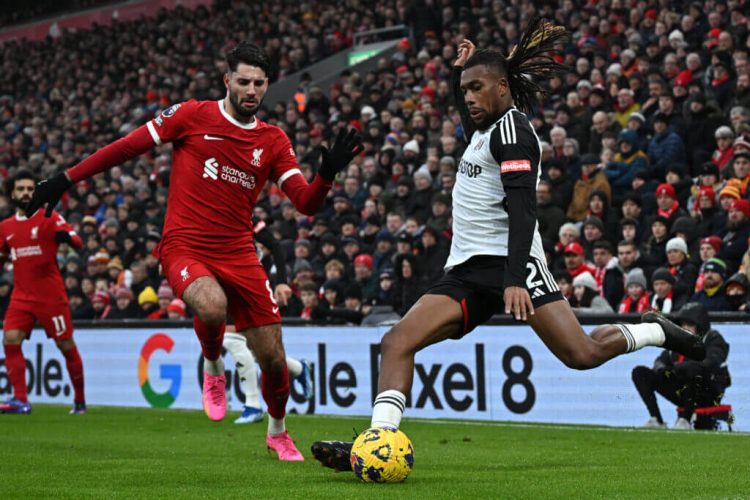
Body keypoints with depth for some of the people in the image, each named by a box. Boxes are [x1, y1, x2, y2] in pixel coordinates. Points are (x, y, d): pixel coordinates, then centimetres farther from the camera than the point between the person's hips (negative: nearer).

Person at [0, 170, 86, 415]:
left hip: (51, 295, -4)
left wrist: (67, 236, -33)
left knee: (66, 346, 1)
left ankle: (80, 401, 16)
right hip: (22, 295, 4)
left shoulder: (49, 218, -2)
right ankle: (20, 399, -13)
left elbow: (78, 243, -12)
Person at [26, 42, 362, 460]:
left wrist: (328, 173, -20)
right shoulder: (193, 116, -1)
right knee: (212, 306, -37)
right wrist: (67, 179, 2)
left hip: (239, 254, 3)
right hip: (185, 249, -3)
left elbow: (306, 204, 0)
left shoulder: (274, 141, 8)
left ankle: (278, 432, 31)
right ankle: (213, 367, -2)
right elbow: (129, 146, 3)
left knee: (273, 358, 1)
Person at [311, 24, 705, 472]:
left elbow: (521, 207, -19)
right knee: (397, 341, -12)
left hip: (510, 264, -8)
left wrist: (515, 280, -29)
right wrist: (460, 68, 37)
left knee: (582, 355, -17)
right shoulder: (487, 129, 21)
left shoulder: (511, 126, -6)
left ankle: (653, 332, 12)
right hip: (467, 272, 9)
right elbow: (468, 116, 51)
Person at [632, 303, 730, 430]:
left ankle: (684, 419, -30)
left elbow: (711, 363, -25)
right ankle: (657, 420, -13)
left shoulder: (712, 338, -6)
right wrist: (660, 368, -14)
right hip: (683, 392, 6)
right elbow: (660, 361, 14)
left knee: (694, 370, -40)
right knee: (640, 373, -4)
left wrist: (678, 367, -39)